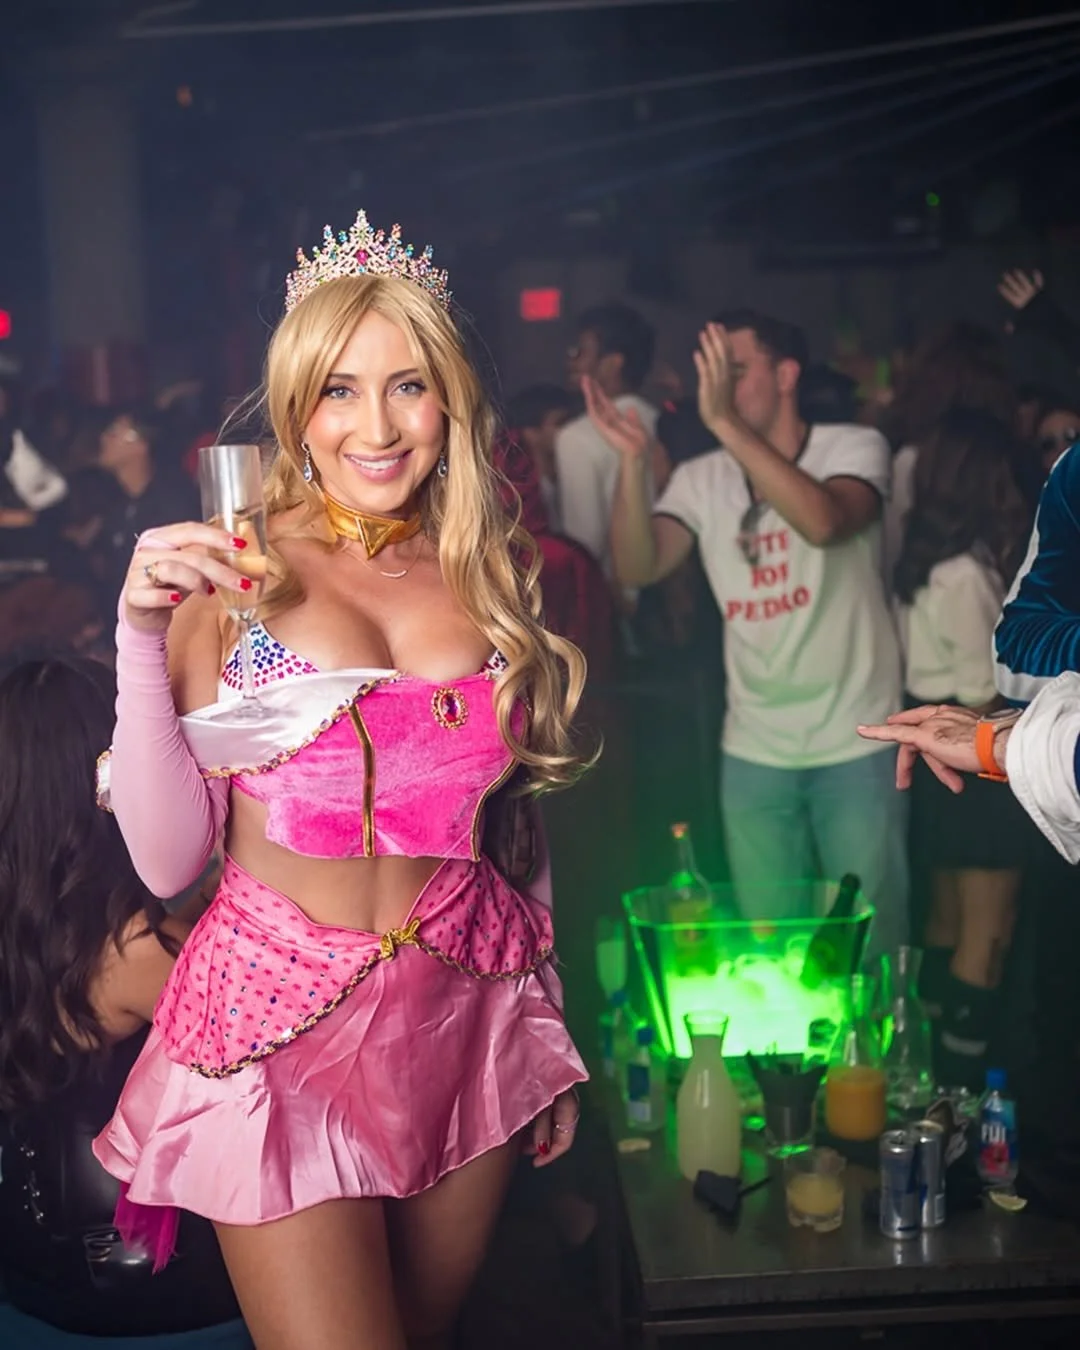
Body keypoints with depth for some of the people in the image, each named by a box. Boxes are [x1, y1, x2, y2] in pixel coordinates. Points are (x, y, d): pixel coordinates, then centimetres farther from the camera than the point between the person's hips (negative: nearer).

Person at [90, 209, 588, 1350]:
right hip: (281, 1029, -4)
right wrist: (143, 640, -22)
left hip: (467, 1027, 4)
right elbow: (169, 860, -12)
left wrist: (546, 1033, 18)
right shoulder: (232, 573, -7)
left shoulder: (487, 579, 4)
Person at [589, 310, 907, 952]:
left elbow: (823, 522, -29)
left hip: (856, 744, -3)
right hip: (752, 752, 4)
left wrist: (725, 422, -33)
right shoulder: (700, 479, 4)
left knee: (870, 939, 6)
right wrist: (633, 462, -23)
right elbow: (639, 568, -10)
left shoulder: (855, 447, -7)